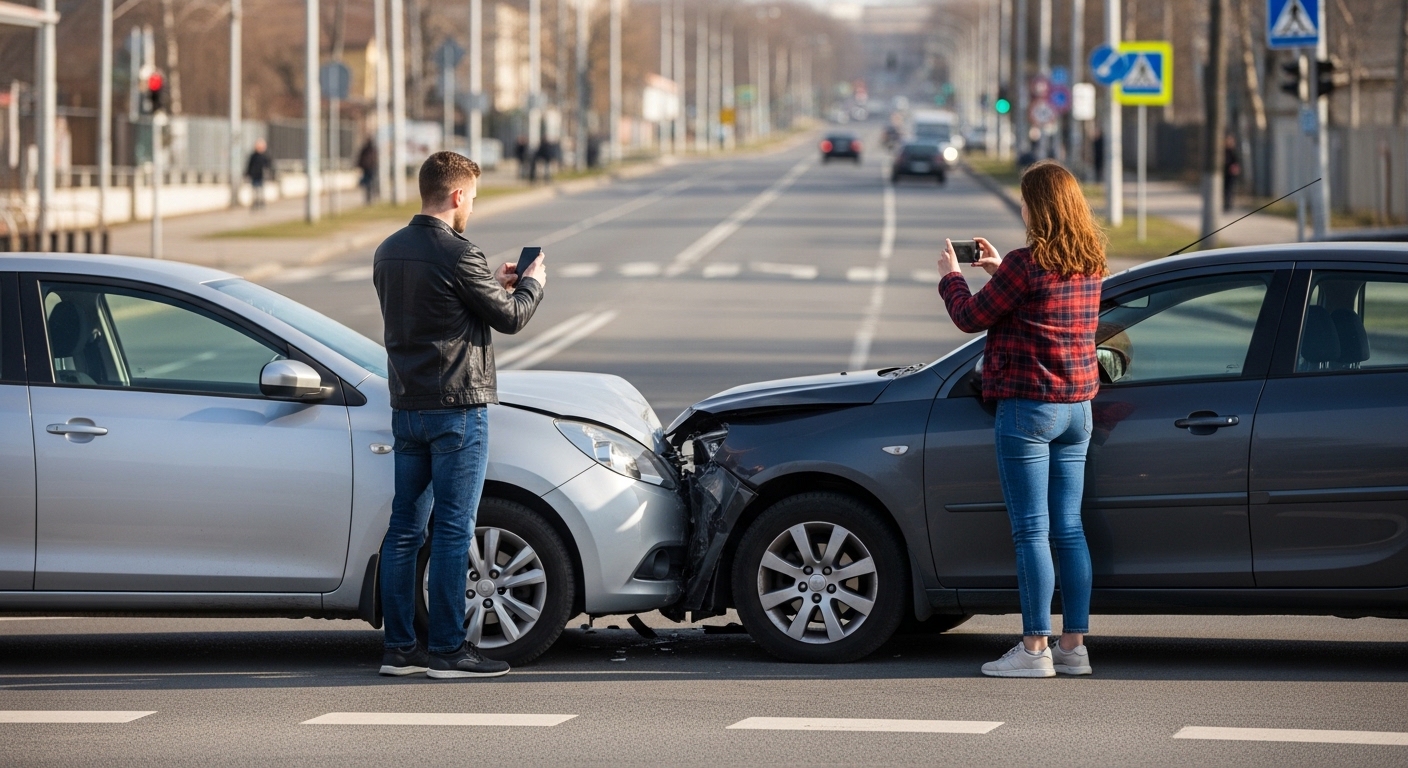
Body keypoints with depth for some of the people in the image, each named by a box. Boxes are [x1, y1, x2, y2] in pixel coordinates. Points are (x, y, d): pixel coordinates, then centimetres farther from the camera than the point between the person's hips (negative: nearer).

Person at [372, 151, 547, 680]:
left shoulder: (389, 253, 9)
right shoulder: (457, 256, -15)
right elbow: (510, 318, -7)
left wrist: (493, 284, 23)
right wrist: (533, 282, 12)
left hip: (406, 408, 8)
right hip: (457, 408, -8)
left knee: (404, 529, 10)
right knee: (452, 531, -3)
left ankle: (399, 646, 12)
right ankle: (448, 650, -2)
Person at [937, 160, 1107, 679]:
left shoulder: (1026, 264, -16)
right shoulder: (1091, 266, 7)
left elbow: (971, 317, -6)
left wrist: (951, 276, 12)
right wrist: (1000, 270, 30)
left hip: (1027, 407, -7)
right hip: (1077, 407, 7)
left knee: (1031, 530, -4)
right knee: (1068, 529, 10)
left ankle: (1035, 649, -3)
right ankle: (1074, 645, 11)